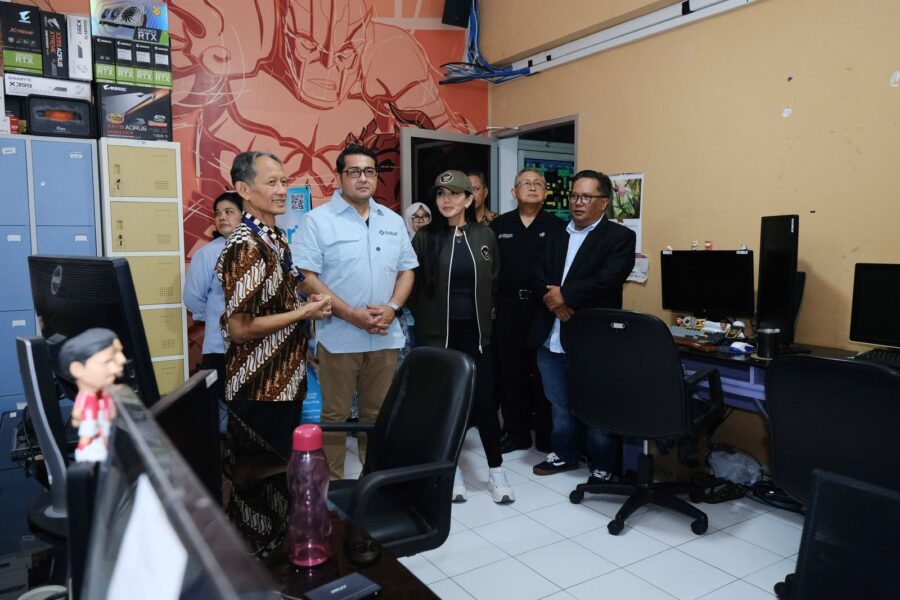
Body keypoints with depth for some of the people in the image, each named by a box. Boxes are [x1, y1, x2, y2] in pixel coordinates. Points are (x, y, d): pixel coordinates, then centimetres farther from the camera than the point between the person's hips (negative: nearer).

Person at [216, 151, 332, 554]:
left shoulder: (277, 237, 8)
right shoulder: (244, 248, -20)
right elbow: (239, 328, -22)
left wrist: (308, 305, 3)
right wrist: (304, 312, -18)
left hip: (286, 378, 9)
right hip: (259, 387, -9)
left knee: (278, 468, 21)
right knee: (255, 476, 7)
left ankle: (276, 550, 39)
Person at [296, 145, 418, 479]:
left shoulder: (393, 221, 10)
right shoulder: (318, 220, -5)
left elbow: (406, 270, 12)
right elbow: (308, 277, -11)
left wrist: (392, 308, -7)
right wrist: (352, 314, -17)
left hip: (385, 336, 4)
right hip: (338, 335, -4)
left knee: (378, 413, 15)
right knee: (334, 416, 6)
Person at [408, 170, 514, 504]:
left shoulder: (485, 236, 3)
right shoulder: (425, 238, -3)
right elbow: (412, 285, -2)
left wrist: (483, 312, 11)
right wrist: (425, 317, 1)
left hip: (474, 332, 1)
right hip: (437, 333, -1)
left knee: (485, 401, 4)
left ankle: (496, 471, 21)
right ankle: (452, 470, 25)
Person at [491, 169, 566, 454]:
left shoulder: (558, 227, 2)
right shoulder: (499, 225, 7)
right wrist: (489, 302, 1)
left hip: (544, 306, -2)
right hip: (508, 306, 2)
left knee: (544, 371, 5)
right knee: (511, 370, 8)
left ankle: (547, 434, 18)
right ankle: (516, 432, 21)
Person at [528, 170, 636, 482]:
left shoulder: (619, 236, -3)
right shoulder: (557, 235, 17)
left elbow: (607, 280, -17)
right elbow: (538, 276, 8)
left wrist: (565, 295, -15)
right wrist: (550, 296, -13)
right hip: (551, 337, 6)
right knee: (559, 405, 18)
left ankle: (602, 466, 22)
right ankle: (563, 454, 36)